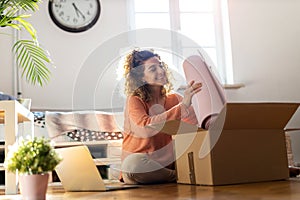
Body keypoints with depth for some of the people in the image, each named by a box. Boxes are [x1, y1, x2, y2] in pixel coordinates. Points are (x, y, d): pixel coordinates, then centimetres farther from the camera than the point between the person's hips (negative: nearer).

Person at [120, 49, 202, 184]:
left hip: (169, 164, 3)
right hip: (141, 168, -3)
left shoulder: (174, 99, 8)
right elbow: (146, 128, -28)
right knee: (133, 162, -38)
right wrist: (182, 106, -32)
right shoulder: (135, 101, -6)